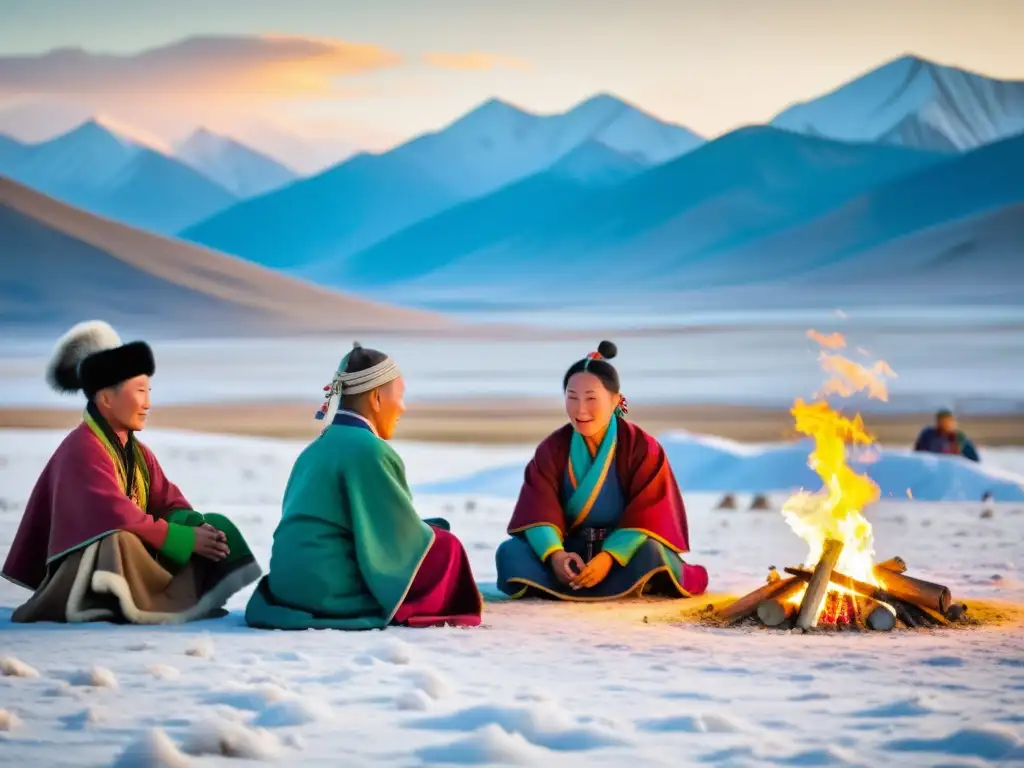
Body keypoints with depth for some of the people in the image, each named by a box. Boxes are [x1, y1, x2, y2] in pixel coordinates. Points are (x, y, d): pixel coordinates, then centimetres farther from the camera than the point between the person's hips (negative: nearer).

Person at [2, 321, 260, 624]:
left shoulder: (138, 452, 14)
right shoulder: (83, 448, -15)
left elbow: (170, 505, 8)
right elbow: (115, 516, -25)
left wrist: (194, 524, -16)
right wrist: (184, 539, -23)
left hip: (133, 562, 9)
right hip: (85, 567, -9)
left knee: (216, 527, 1)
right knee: (120, 542, -41)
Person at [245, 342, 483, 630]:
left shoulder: (317, 447, 15)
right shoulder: (368, 449, -12)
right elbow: (403, 533, -8)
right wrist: (431, 534, 13)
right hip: (331, 589, -9)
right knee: (445, 547, 2)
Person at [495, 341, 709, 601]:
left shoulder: (642, 447, -8)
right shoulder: (552, 448, -1)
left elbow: (648, 515, -16)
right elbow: (539, 509, -12)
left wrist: (609, 557, -31)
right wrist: (554, 553, -33)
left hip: (623, 550, -3)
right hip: (571, 552, 3)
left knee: (650, 554, -38)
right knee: (510, 553, -26)